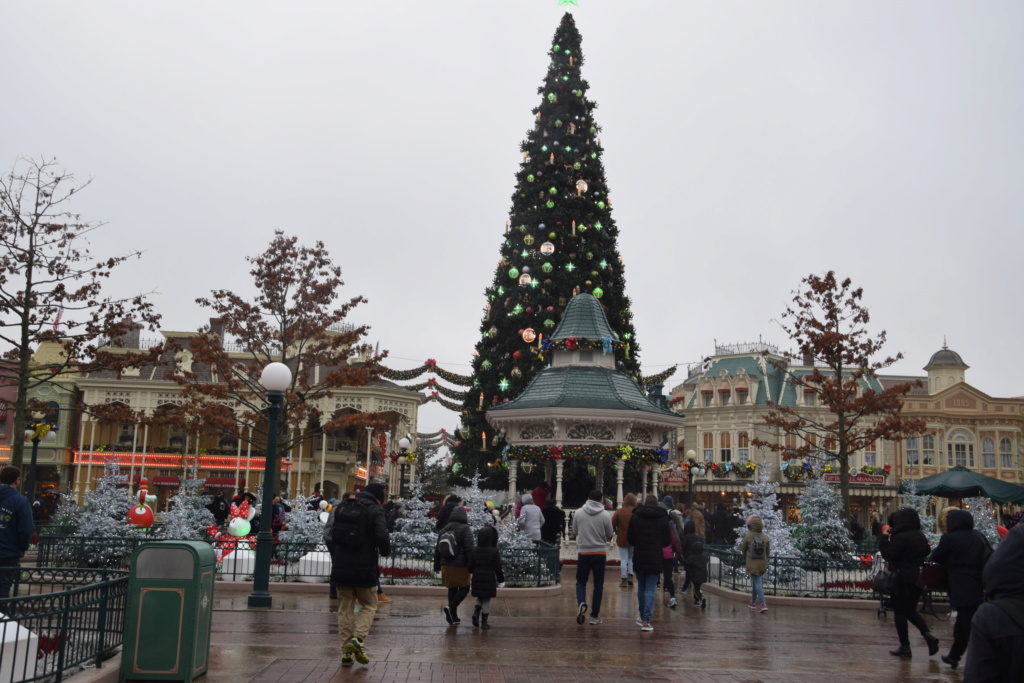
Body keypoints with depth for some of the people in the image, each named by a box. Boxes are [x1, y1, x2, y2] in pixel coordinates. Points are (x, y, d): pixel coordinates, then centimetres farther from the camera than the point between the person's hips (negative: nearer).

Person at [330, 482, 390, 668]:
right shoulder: (375, 511, -8)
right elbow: (382, 536, -20)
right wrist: (385, 551, 0)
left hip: (341, 568, 5)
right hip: (364, 568, -5)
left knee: (345, 608, 11)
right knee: (368, 605, 11)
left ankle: (346, 650, 8)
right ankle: (358, 639, -9)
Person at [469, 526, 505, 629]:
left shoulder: (475, 551, -1)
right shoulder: (494, 552, -11)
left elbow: (470, 567, 1)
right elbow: (497, 567, -9)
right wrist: (501, 579, 3)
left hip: (477, 578, 4)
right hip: (489, 579, -3)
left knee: (480, 598, 20)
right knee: (486, 600, 5)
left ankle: (476, 612, -3)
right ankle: (484, 622, 7)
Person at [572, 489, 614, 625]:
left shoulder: (579, 513, -5)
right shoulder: (606, 515, -8)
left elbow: (576, 532, 6)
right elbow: (610, 536, 0)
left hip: (583, 552, 0)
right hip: (600, 553, 0)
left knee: (581, 582, 14)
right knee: (598, 585, 11)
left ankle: (581, 603, -14)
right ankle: (595, 616, 12)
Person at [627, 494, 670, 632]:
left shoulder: (635, 516, -1)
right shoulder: (663, 518, -3)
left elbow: (630, 538, 2)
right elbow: (667, 541, 0)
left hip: (639, 558, 2)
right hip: (655, 559, -1)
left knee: (641, 588, 16)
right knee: (650, 589, -1)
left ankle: (642, 617, 26)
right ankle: (646, 621, -10)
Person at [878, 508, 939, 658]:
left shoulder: (900, 538, -19)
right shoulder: (921, 536, 7)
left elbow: (888, 555, -18)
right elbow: (927, 552, 20)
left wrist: (884, 538, -9)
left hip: (902, 579, -7)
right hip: (918, 577, 8)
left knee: (900, 612, 4)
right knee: (911, 610, 20)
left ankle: (905, 647, 7)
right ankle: (928, 635, 1)